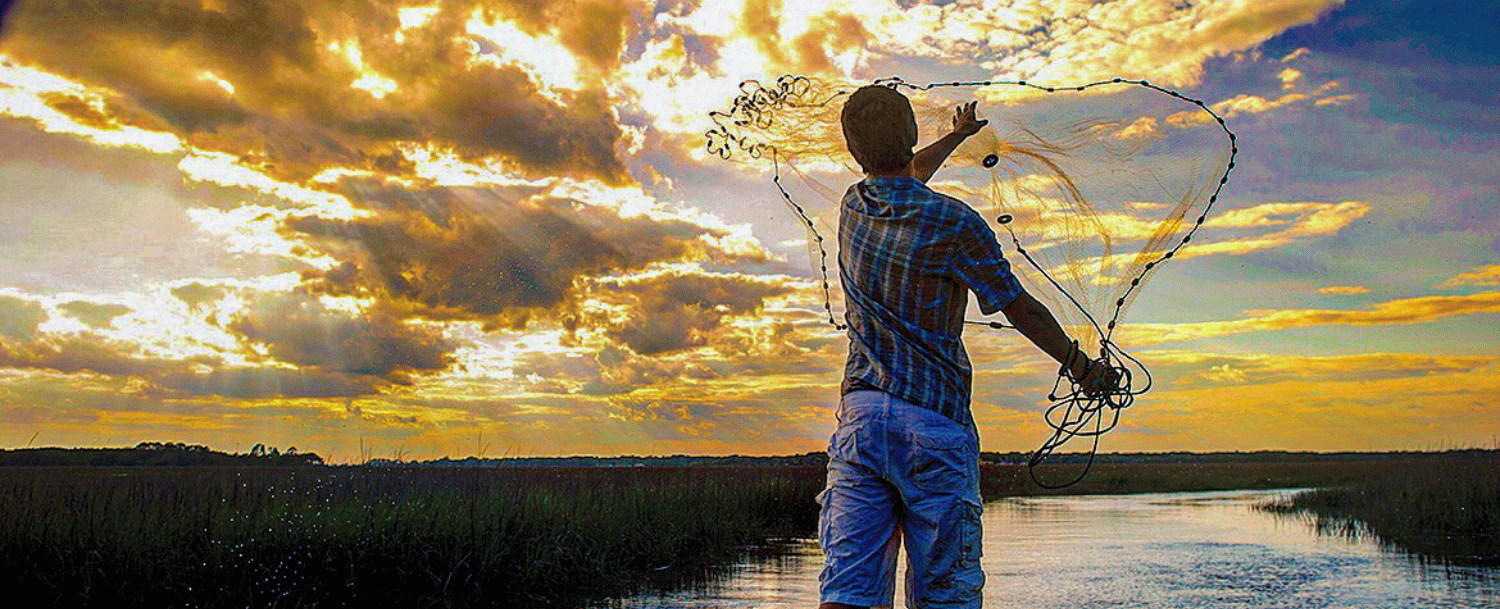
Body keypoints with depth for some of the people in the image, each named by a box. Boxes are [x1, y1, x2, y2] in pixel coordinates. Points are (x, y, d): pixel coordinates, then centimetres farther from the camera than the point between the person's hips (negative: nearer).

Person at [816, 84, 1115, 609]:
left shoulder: (854, 206, 8)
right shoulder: (953, 223, -9)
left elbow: (910, 174, 32)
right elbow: (1022, 310, 1)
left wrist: (958, 135, 50)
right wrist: (1080, 366, 18)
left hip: (858, 414, 5)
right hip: (934, 422, -4)